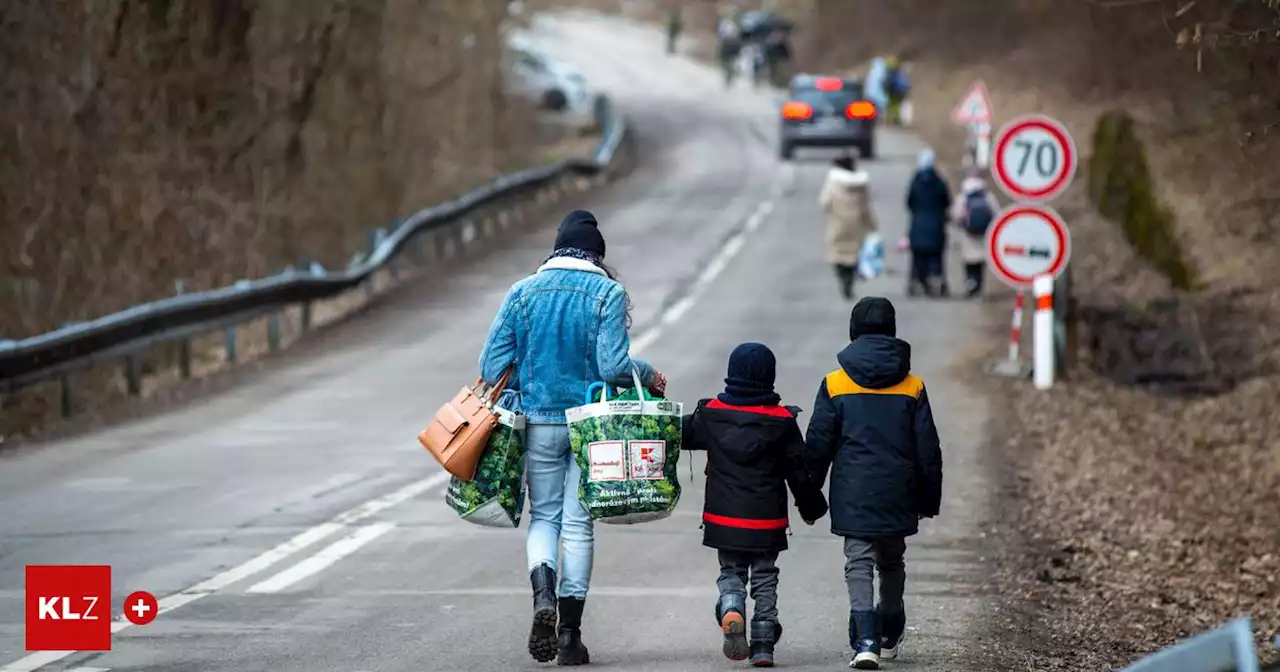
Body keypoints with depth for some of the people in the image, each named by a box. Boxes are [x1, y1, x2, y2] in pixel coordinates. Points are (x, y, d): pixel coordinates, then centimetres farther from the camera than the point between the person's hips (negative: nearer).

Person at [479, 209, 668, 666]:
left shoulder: (523, 292, 1)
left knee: (544, 516, 13)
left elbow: (492, 365, 0)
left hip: (540, 422, 2)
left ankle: (543, 591, -17)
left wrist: (515, 386, 21)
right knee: (578, 523, 5)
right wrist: (649, 376, 4)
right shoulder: (608, 293, -7)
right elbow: (612, 365, -15)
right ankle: (569, 633, 5)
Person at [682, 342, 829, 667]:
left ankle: (730, 611, -17)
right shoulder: (782, 421, -7)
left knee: (731, 573, 14)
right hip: (767, 522, -1)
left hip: (723, 519, 1)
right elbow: (799, 472, -1)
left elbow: (680, 434, 11)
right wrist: (811, 507, 14)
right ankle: (763, 643, 6)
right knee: (765, 579, 11)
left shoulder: (711, 414, -4)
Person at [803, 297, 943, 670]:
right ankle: (890, 634, 32)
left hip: (853, 497, -2)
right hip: (897, 496, 2)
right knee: (892, 563, 20)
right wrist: (929, 498, 13)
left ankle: (866, 639, -20)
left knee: (859, 563, -3)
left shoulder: (834, 384, -3)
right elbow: (928, 450, 3)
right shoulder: (912, 387, 1)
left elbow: (818, 446, -2)